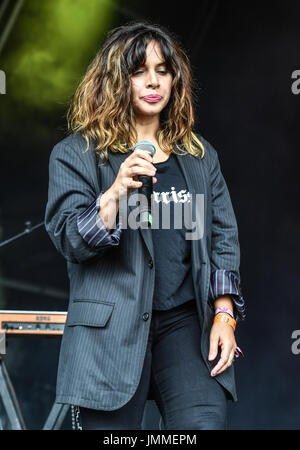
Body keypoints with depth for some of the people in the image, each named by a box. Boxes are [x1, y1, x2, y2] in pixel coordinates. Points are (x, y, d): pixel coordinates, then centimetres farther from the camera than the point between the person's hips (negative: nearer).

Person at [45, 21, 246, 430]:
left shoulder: (200, 155, 15)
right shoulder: (76, 154, 3)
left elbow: (224, 237, 14)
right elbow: (69, 240, -6)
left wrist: (224, 313, 3)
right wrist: (116, 192, -22)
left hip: (185, 322, 2)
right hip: (111, 332, -2)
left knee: (206, 421, -17)